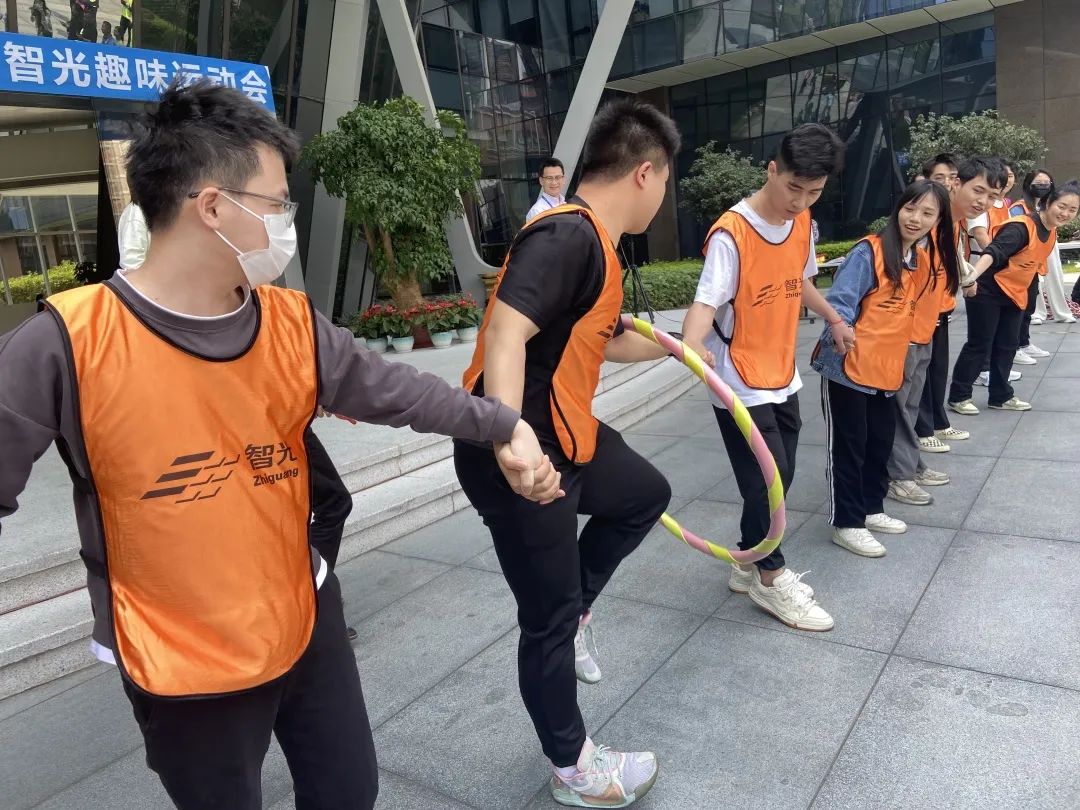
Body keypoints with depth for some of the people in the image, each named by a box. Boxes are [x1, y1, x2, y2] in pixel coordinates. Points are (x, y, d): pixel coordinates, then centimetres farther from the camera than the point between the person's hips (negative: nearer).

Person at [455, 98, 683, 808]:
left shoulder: (595, 241, 12)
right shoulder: (567, 235, -20)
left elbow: (601, 340, 27)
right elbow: (505, 335, -33)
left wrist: (671, 348, 42)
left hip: (564, 438, 10)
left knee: (646, 493, 27)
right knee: (548, 620, 7)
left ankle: (573, 615, 35)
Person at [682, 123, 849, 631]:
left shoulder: (803, 222, 4)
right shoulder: (731, 233, -20)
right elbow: (707, 302, -28)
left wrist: (834, 319, 32)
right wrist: (691, 345, -47)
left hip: (783, 378, 8)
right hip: (740, 385, -8)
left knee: (778, 479, 13)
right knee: (767, 482, -2)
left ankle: (749, 566, 31)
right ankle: (770, 578, 19)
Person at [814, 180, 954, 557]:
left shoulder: (924, 263, 11)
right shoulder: (869, 251, -14)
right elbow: (839, 301, -20)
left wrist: (900, 362, 20)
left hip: (886, 370, 8)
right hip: (847, 367, -7)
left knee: (881, 443, 17)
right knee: (848, 446, 3)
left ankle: (870, 509, 35)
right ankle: (846, 523, 15)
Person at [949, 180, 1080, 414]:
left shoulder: (1052, 233, 5)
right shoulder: (1022, 227, -23)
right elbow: (993, 251, -37)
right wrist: (972, 278, -54)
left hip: (1015, 294, 9)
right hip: (988, 291, -8)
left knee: (1007, 345, 13)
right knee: (979, 344, -3)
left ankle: (1001, 396, 24)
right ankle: (958, 396, 6)